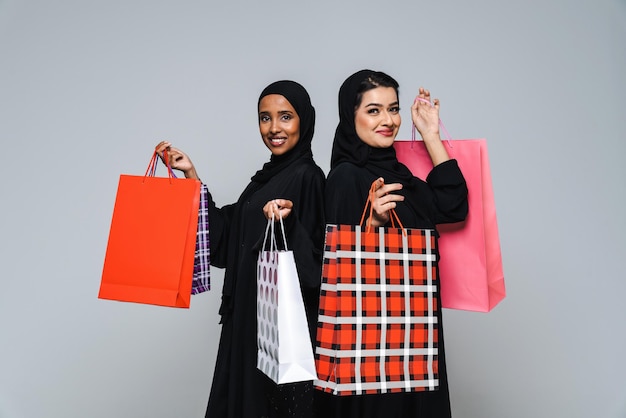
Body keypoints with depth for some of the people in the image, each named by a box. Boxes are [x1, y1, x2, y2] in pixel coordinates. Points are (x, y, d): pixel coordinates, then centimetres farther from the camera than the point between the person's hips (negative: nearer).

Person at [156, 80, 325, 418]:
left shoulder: (306, 177, -15)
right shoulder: (269, 175, 10)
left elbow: (313, 263, -19)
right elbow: (225, 234, 8)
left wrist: (287, 222, -36)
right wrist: (191, 173, 6)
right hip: (252, 317, 8)